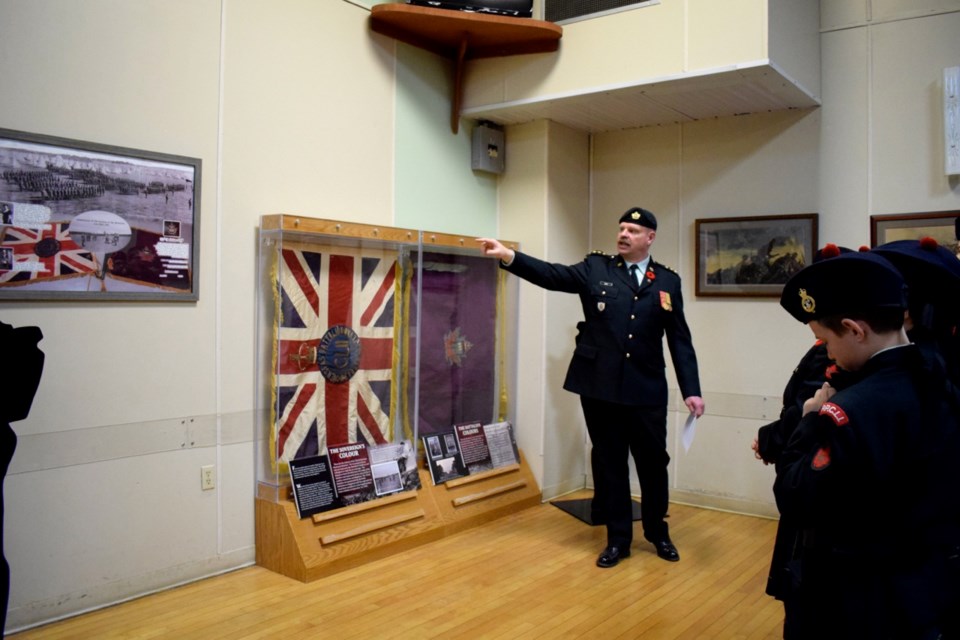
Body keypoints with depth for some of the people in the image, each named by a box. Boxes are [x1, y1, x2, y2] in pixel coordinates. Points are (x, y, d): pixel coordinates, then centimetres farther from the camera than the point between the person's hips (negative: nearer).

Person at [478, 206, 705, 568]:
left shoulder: (667, 281, 5)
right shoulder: (595, 269, 3)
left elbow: (680, 340, 3)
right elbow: (552, 275, -10)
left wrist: (691, 390, -3)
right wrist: (509, 256, -25)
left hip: (646, 390, 1)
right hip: (600, 386, 0)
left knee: (653, 462, 12)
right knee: (609, 463, 9)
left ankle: (658, 532, 35)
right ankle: (618, 538, 24)